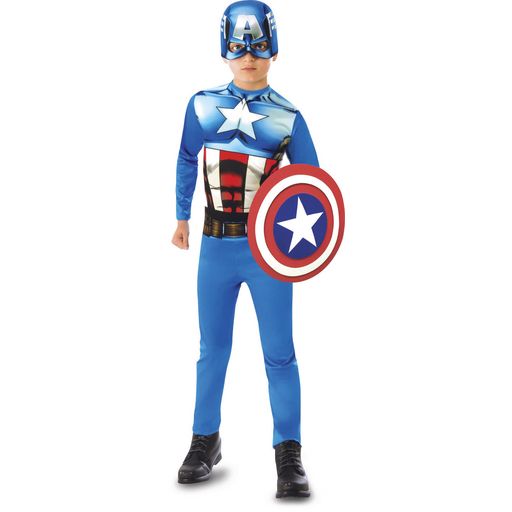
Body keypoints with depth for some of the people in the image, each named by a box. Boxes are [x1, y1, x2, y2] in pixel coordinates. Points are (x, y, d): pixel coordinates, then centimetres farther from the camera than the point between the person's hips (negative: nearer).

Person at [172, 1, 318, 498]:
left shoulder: (287, 116, -1)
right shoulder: (202, 105, 3)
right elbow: (187, 163, 15)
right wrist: (181, 217, 17)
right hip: (216, 245, 2)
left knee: (279, 353, -1)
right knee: (212, 348, 12)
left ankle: (288, 453, 7)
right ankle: (205, 440, 25)